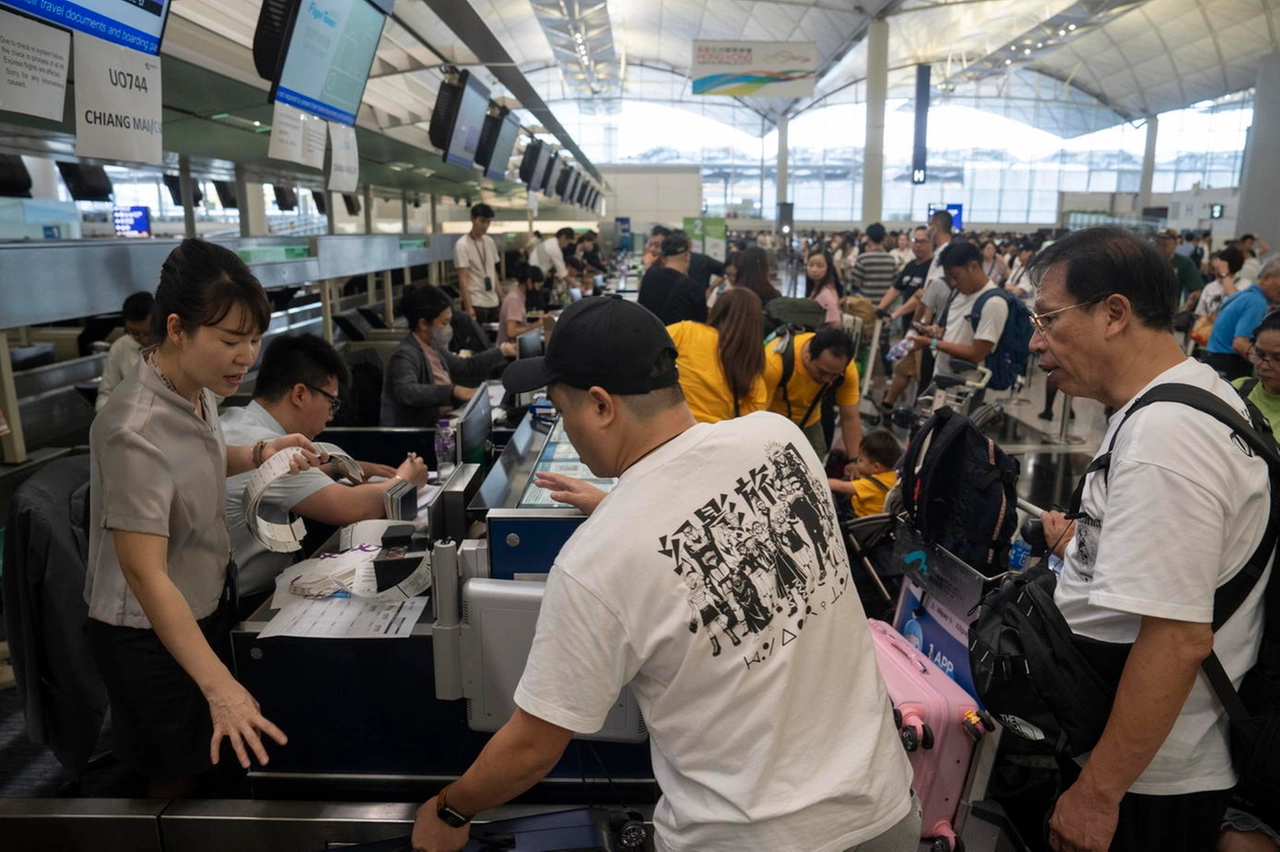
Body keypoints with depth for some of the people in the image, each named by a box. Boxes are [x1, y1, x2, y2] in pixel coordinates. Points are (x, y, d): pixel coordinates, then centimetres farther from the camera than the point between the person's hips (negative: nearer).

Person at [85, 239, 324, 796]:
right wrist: (221, 687, -38)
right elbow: (145, 572, -34)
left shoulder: (198, 386, -6)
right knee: (180, 779, 14)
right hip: (153, 631, -8)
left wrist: (259, 454, -4)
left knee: (212, 761, 25)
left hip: (208, 602, 8)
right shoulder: (137, 431, -32)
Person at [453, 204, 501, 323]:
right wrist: (468, 307, -20)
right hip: (475, 304, -7)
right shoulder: (462, 245, -10)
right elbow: (463, 279, -14)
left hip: (493, 302, 7)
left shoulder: (490, 241, 11)